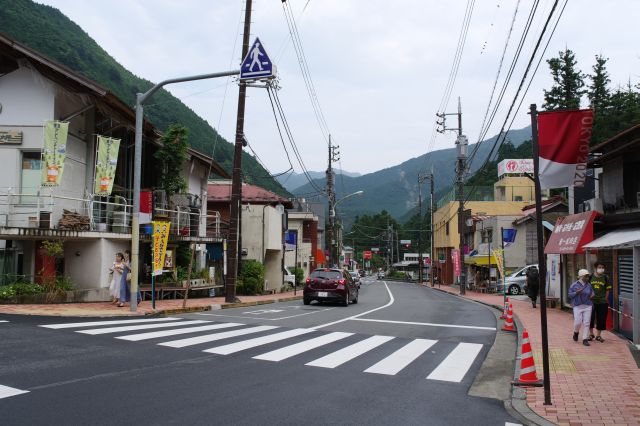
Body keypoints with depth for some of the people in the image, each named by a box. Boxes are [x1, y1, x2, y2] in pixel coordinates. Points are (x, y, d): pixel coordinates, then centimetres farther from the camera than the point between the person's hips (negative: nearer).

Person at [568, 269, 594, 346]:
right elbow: (570, 295, -1)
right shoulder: (574, 285, -2)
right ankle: (576, 332, 28)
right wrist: (576, 293, -18)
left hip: (587, 306, 2)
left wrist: (592, 295, -3)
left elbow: (592, 292, 20)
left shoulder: (588, 285, 6)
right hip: (577, 306, -2)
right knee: (577, 322, -5)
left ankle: (585, 340, 5)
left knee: (586, 323, -1)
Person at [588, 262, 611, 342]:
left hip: (602, 302, 1)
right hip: (591, 301, -1)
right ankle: (591, 334, 24)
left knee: (601, 319, 7)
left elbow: (607, 290, 4)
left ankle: (598, 335, 22)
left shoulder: (605, 278, -1)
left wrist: (605, 300, -1)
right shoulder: (590, 277, -3)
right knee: (590, 318, 5)